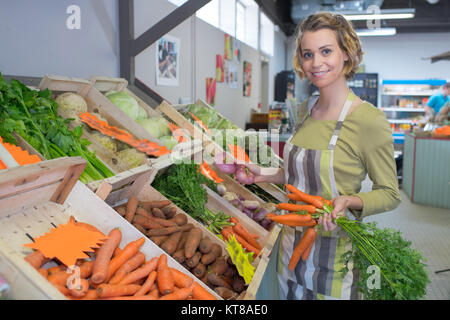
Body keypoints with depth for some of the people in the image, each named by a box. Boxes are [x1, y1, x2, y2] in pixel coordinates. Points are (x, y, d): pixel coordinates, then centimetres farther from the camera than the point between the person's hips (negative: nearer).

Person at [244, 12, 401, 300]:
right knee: (290, 295, 23)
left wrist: (348, 201, -29)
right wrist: (265, 174, 5)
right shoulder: (307, 109, 3)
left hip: (334, 252, -6)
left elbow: (390, 194, -11)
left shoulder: (368, 120, -19)